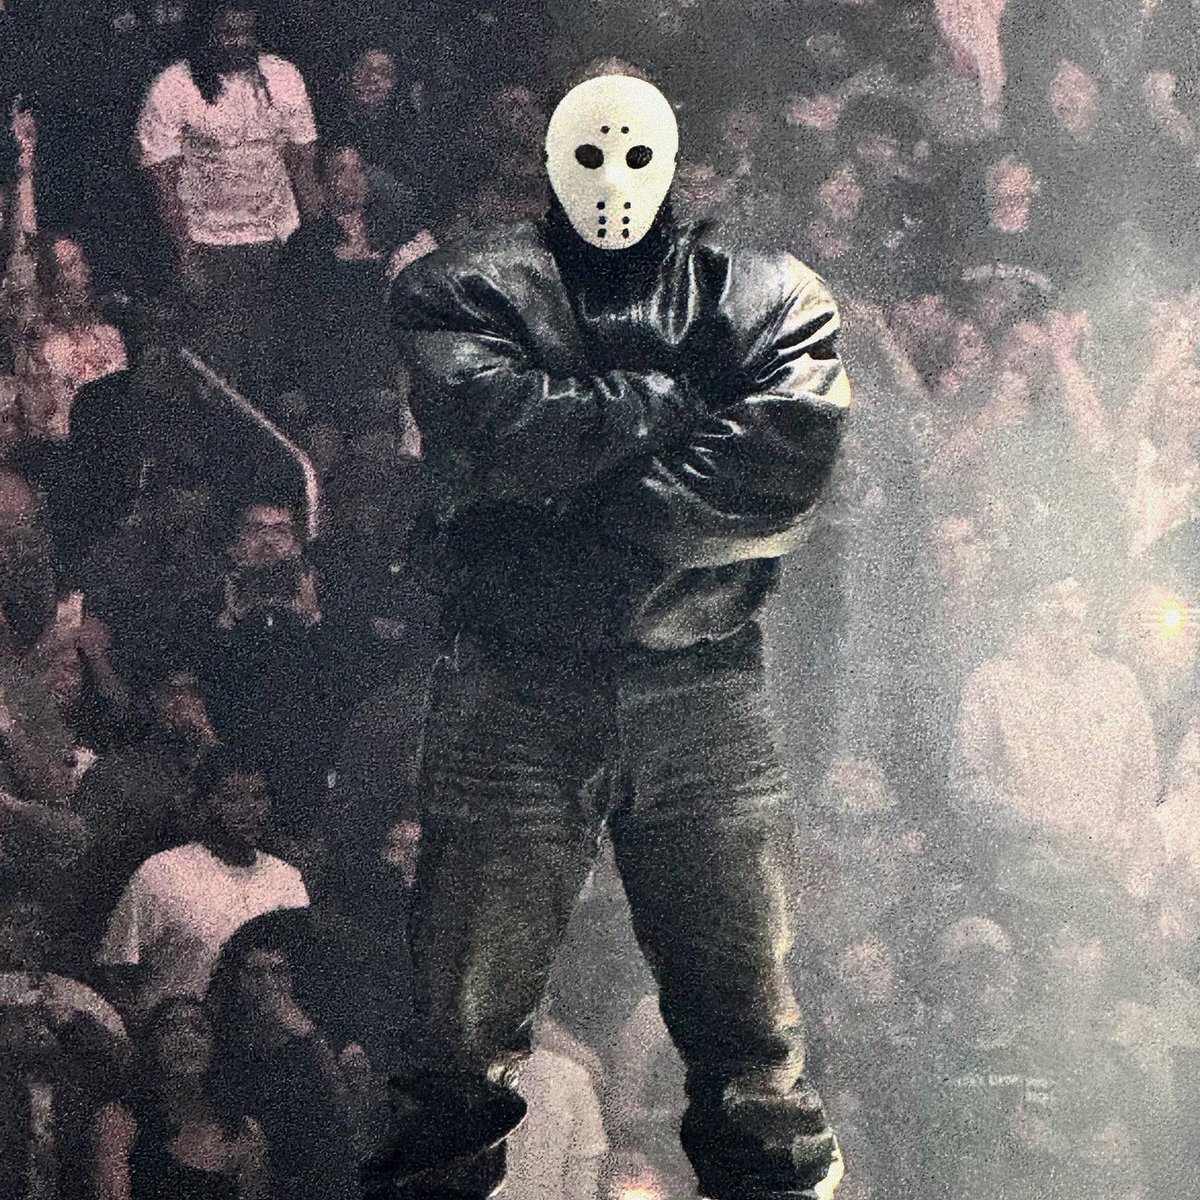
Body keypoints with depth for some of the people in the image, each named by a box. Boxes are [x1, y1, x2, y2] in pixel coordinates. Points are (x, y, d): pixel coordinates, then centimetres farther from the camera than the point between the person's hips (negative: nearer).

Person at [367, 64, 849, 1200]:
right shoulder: (465, 289, 9)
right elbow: (492, 430, -11)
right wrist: (672, 403, -5)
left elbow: (782, 467, -7)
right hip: (513, 685, -1)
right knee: (465, 1026, 1)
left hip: (700, 683, 1)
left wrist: (582, 533, -10)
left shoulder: (764, 297, 11)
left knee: (748, 1012, 4)